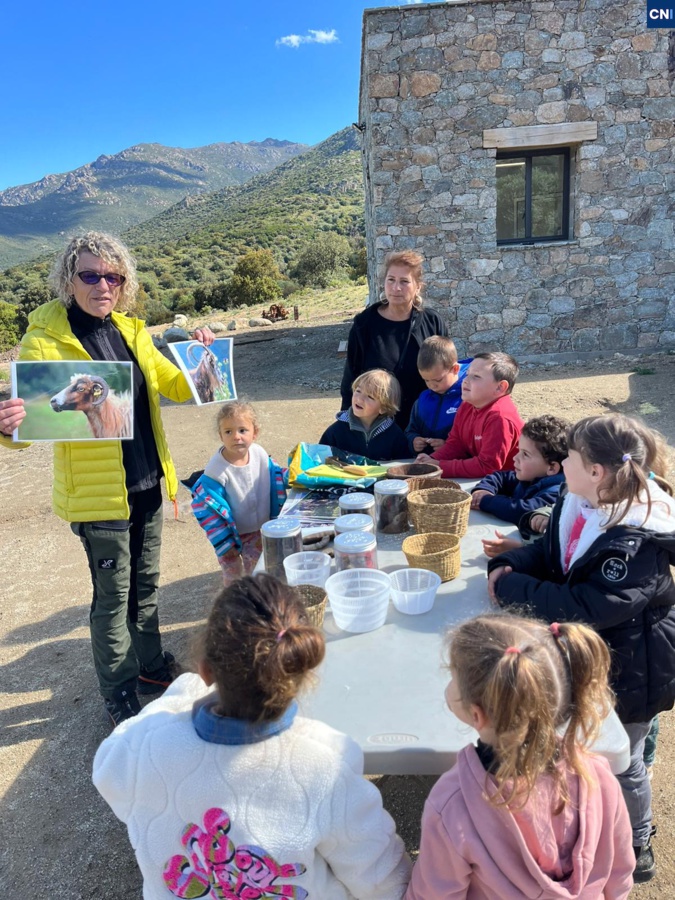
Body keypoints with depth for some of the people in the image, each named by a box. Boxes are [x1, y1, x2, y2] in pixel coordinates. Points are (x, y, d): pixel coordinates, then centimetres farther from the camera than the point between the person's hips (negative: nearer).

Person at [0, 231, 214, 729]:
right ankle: (120, 696, 28)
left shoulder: (130, 331, 4)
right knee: (113, 594, 7)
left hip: (146, 483, 6)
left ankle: (151, 665, 42)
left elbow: (174, 386, 15)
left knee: (146, 583, 21)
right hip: (96, 492, -6)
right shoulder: (45, 341, -14)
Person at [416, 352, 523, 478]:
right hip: (477, 479, 7)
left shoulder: (500, 418, -26)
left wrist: (441, 467, -23)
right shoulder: (467, 406, 0)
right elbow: (455, 444, 7)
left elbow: (487, 467, -27)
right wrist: (433, 461, -12)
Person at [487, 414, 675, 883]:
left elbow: (588, 607, -37)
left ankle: (636, 848, 45)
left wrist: (512, 589, -29)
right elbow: (549, 551, 3)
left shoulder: (637, 540, -34)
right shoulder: (580, 502, -9)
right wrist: (510, 566, -17)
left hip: (627, 671, -7)